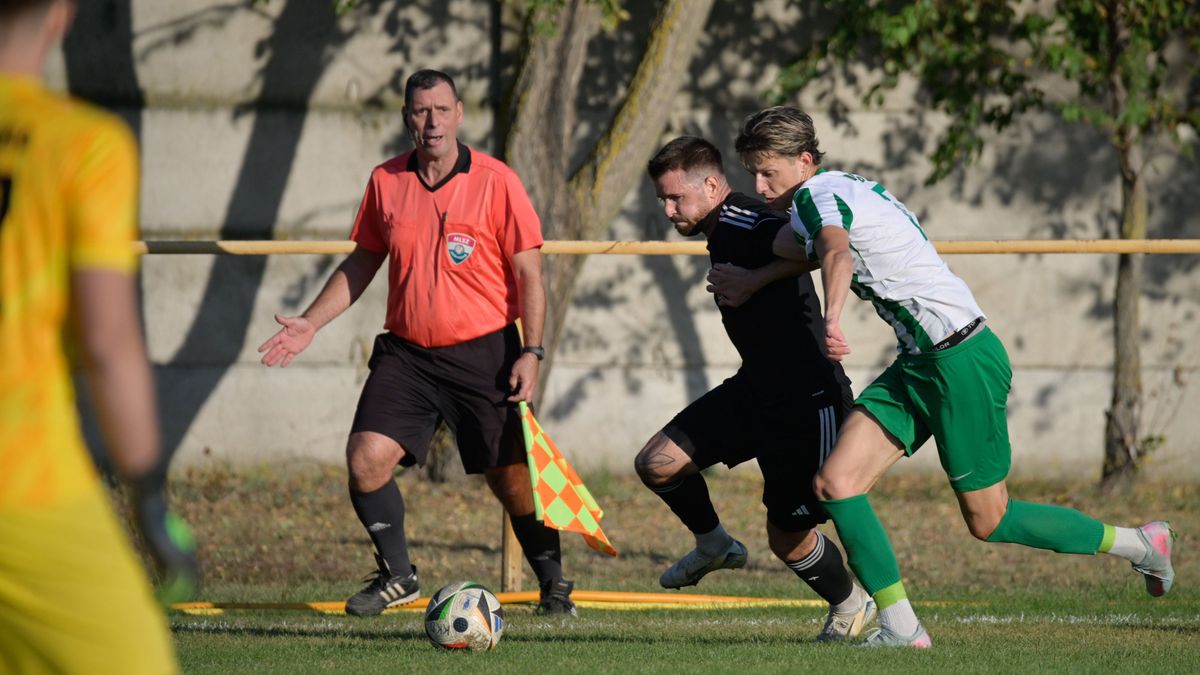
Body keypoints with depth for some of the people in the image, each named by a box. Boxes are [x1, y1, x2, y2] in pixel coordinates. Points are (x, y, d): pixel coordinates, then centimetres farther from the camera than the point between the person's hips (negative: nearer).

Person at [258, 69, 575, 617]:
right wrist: (310, 322, 9)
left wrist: (531, 353, -12)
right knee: (366, 458, -12)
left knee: (511, 478, -3)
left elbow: (528, 274, -4)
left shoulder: (496, 181, -7)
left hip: (484, 353, -3)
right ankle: (397, 576, 7)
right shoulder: (385, 181, 3)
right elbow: (361, 263, 16)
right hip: (406, 352, 3)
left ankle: (553, 583, 17)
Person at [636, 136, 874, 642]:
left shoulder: (742, 224, -22)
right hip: (756, 389, 9)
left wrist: (755, 279, -40)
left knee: (787, 538, 0)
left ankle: (849, 602, 28)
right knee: (656, 464, 1)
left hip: (806, 401, -9)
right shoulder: (720, 232, 9)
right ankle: (713, 546, 27)